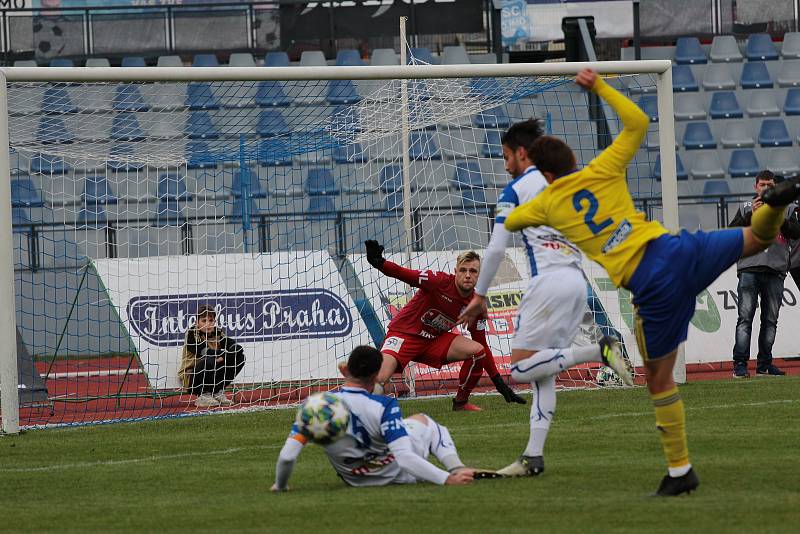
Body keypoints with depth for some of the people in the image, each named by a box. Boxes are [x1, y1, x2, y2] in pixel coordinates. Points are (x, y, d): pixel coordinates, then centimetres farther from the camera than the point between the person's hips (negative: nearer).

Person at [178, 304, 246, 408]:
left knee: (239, 356, -9)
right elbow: (204, 352, -27)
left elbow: (237, 347, -8)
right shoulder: (192, 334, -12)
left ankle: (218, 392, 1)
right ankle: (203, 396, -12)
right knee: (209, 361, -36)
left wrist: (223, 357, -25)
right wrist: (225, 353, -22)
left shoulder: (217, 333, 4)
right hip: (190, 378, -6)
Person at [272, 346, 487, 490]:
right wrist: (447, 479, -34)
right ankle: (456, 469, 11)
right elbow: (403, 457, -36)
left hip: (354, 481, 4)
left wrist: (280, 485, -2)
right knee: (423, 420, 26)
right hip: (397, 474, -4)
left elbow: (287, 456, -21)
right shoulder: (384, 406, -30)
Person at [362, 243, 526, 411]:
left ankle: (461, 402, 4)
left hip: (435, 340, 6)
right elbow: (405, 275, -31)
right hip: (404, 333, -5)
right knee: (379, 378, -29)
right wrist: (380, 263, -52)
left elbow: (482, 345, 4)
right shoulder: (440, 281, -20)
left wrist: (500, 384, 1)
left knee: (477, 351, -13)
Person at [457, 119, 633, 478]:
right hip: (577, 280, 7)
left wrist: (479, 295, 6)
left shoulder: (515, 190, 1)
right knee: (542, 373, 9)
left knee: (521, 369, -7)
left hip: (549, 281, -7)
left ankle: (598, 352, -22)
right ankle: (534, 456, 0)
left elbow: (496, 248, -2)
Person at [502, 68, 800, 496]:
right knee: (756, 239, 23)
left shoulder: (547, 204, 9)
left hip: (653, 287, -2)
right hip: (679, 251, 2)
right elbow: (637, 122, 15)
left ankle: (680, 471, 11)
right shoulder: (601, 171, 8)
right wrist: (599, 86, 20)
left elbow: (507, 223, 29)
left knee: (658, 380, 10)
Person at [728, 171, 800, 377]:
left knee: (770, 320, 3)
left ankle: (764, 364, 8)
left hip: (775, 271, 2)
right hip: (749, 269, -2)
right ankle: (740, 363, -14)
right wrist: (751, 214, -7)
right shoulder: (745, 208, 15)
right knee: (745, 318, -10)